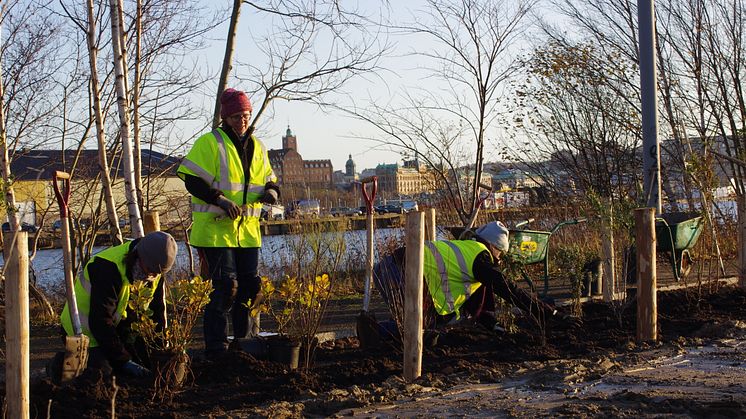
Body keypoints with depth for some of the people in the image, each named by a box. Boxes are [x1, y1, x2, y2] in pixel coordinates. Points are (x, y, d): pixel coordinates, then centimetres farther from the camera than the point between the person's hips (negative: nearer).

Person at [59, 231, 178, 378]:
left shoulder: (154, 269, -10)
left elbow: (157, 311, 1)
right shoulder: (107, 269, -33)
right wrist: (123, 361, -29)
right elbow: (100, 321, -32)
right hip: (87, 330, -8)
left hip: (117, 325, 8)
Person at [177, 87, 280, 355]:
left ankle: (242, 341, 24)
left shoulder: (257, 147, 15)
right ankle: (216, 347, -2)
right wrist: (220, 200, -21)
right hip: (215, 229, -6)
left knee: (248, 286, 10)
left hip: (247, 229, 7)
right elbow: (191, 180, -10)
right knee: (225, 287, -11)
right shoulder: (210, 143, -6)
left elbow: (269, 179, 24)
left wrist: (271, 191, 0)